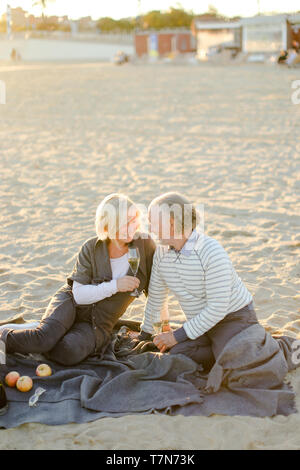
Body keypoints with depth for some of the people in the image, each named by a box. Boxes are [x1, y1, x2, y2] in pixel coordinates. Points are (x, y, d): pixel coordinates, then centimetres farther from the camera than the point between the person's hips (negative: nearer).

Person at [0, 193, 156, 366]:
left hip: (99, 324, 1)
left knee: (69, 352, -31)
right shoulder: (91, 248, -12)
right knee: (46, 337, -32)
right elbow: (79, 295, -14)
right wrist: (115, 286, -21)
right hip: (71, 302, -1)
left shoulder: (145, 243, -11)